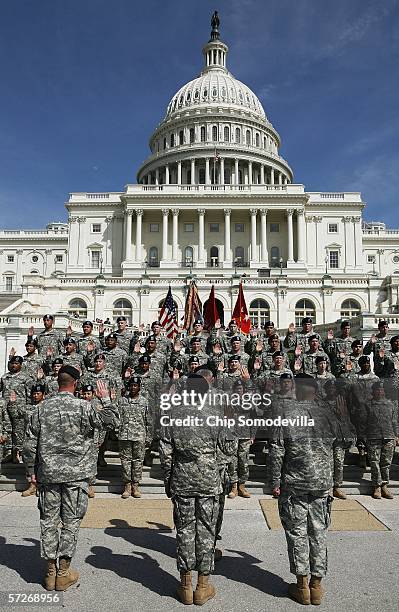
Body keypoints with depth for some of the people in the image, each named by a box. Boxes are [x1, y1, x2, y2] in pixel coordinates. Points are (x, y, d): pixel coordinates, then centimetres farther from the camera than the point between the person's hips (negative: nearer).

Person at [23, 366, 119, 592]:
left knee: (49, 520, 13)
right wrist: (106, 398, 2)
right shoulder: (83, 407, -12)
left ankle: (51, 571, 22)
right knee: (71, 521, 8)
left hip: (48, 473, 3)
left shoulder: (42, 408, 0)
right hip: (76, 473, -3)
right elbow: (112, 420, -10)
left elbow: (30, 443, 3)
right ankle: (63, 573, 14)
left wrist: (32, 470, 13)